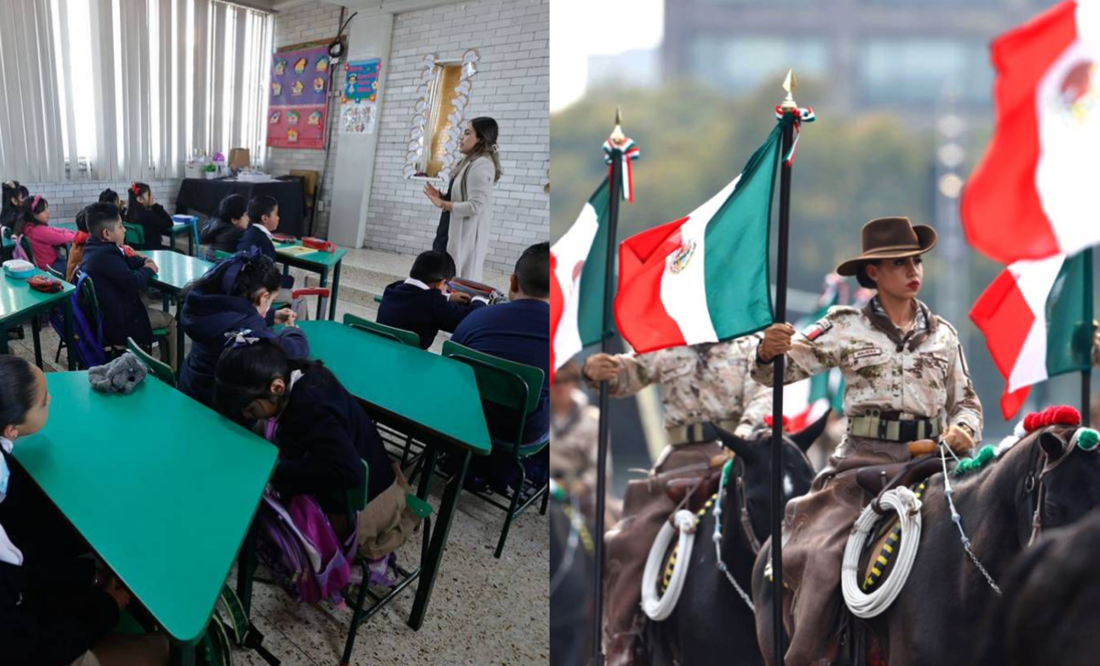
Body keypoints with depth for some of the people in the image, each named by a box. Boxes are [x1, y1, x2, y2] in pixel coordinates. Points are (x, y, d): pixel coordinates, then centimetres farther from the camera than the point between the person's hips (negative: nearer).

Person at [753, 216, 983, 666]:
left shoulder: (942, 334, 13)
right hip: (865, 458, -3)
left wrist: (963, 431, -2)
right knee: (820, 552, -18)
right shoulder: (846, 327, 2)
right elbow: (783, 369, -4)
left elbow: (966, 400, 19)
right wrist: (768, 352, -26)